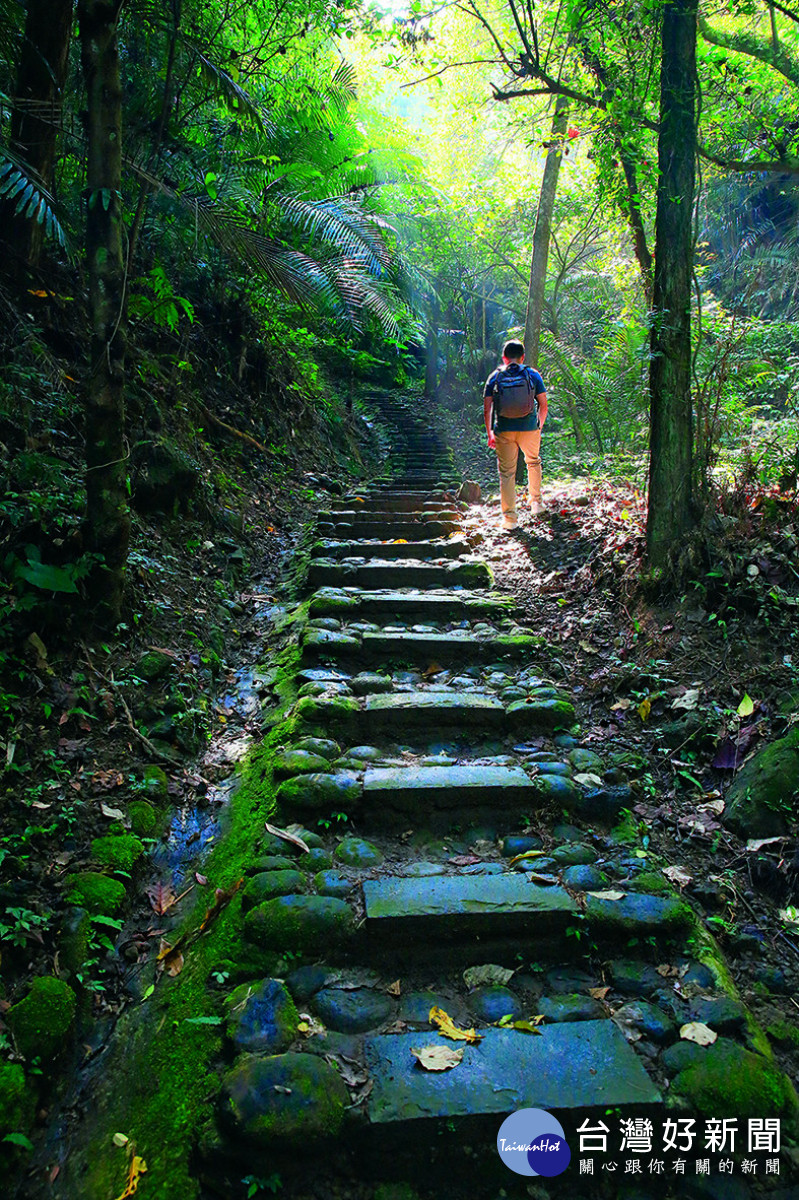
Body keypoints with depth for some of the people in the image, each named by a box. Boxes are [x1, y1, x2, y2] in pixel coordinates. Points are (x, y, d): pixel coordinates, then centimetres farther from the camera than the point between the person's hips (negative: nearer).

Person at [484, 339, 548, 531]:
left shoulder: (494, 377, 3)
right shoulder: (532, 375, 3)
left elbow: (487, 408, 0)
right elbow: (543, 405, 4)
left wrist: (489, 434, 8)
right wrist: (539, 427, 17)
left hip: (503, 431, 0)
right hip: (529, 429, 0)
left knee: (506, 473, 5)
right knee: (533, 462, 27)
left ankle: (509, 517, 2)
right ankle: (535, 502, 34)